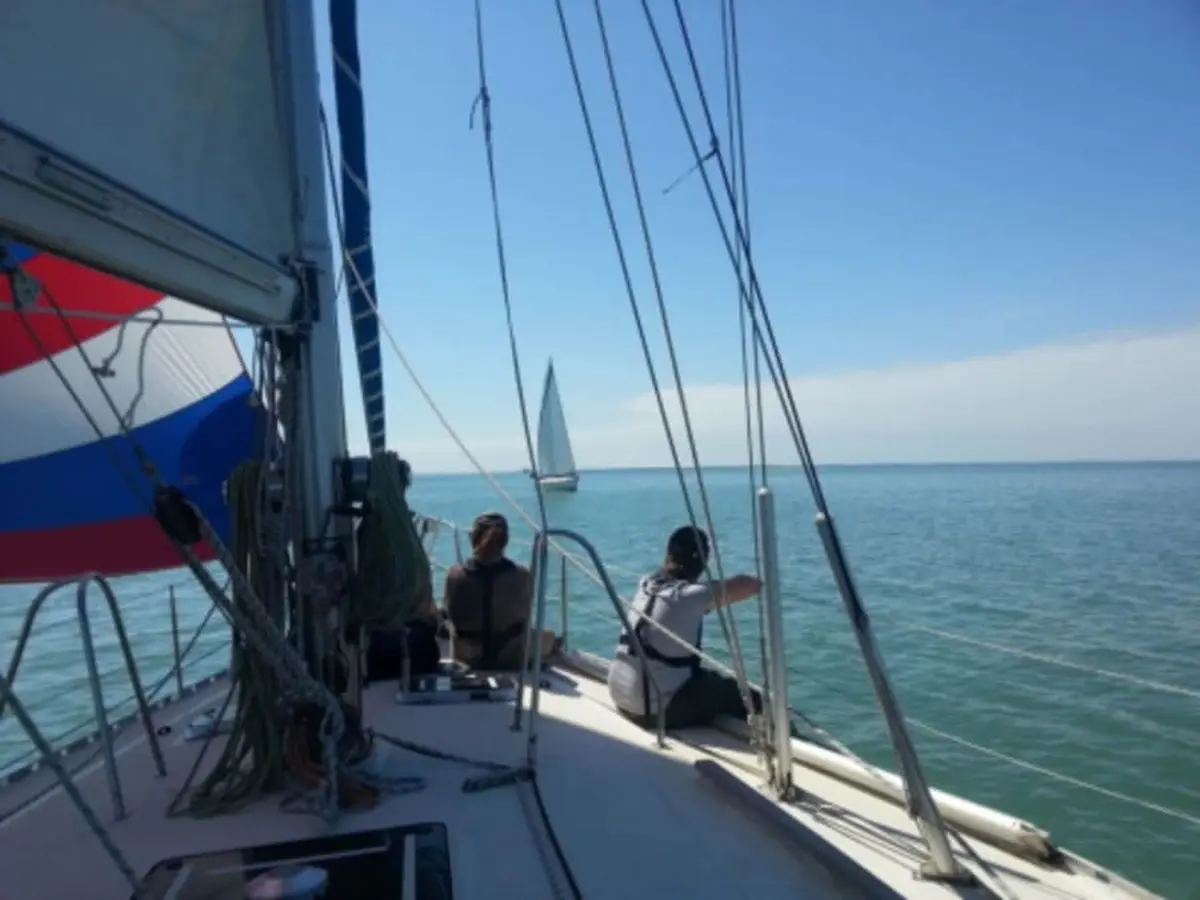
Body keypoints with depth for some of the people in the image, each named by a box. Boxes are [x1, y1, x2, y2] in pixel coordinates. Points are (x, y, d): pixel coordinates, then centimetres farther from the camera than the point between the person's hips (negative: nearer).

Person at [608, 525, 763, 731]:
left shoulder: (647, 584, 1)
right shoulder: (689, 595, -21)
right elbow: (752, 585, -22)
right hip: (659, 709, -8)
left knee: (708, 677, 30)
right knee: (751, 700, 7)